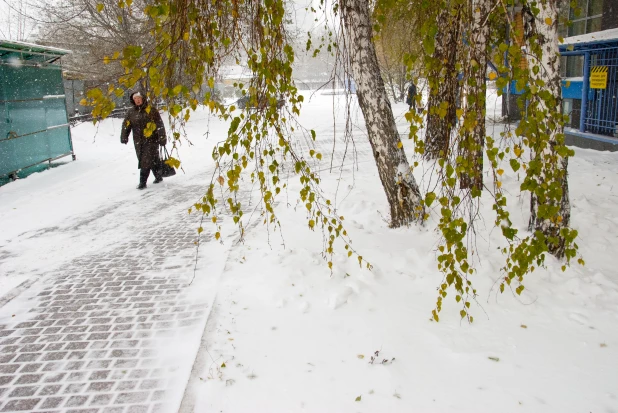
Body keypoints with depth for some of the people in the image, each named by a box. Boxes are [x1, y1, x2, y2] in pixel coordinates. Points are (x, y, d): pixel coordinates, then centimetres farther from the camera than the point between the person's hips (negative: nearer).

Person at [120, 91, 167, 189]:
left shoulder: (151, 110, -4)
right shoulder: (131, 112, 9)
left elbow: (160, 125, -6)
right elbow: (126, 125, 10)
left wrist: (162, 137, -10)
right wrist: (124, 136, -2)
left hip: (151, 140, -4)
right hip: (138, 141, 5)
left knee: (146, 161, -9)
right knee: (153, 160, 12)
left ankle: (142, 182, -6)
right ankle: (158, 176, 29)